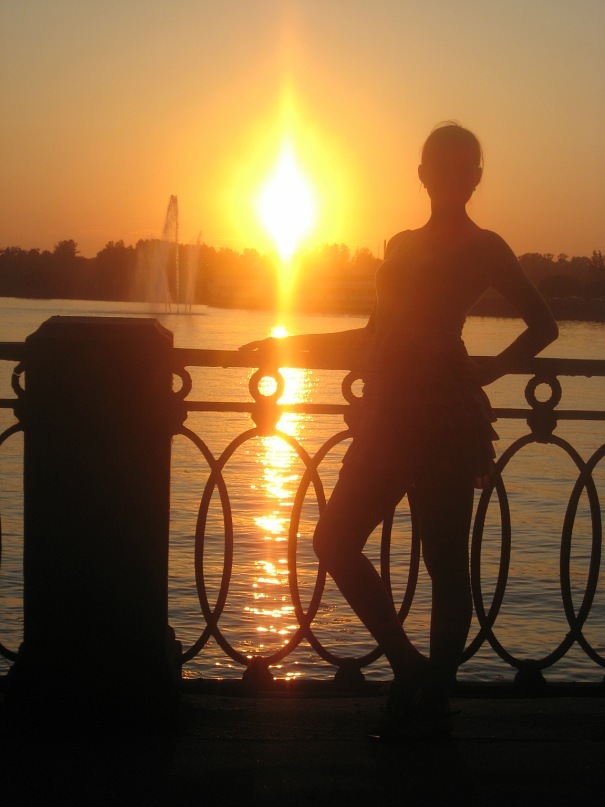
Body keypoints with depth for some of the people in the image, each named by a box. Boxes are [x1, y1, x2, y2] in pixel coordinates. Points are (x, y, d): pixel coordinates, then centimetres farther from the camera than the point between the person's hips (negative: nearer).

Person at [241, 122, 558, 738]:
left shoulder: (482, 248, 3)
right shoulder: (402, 246, 20)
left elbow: (542, 324, 6)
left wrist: (487, 373, -4)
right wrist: (292, 342, 25)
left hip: (444, 416, -7)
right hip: (390, 416, 7)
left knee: (444, 562, -4)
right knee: (334, 540, 4)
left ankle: (434, 701, 5)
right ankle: (409, 668, 13)